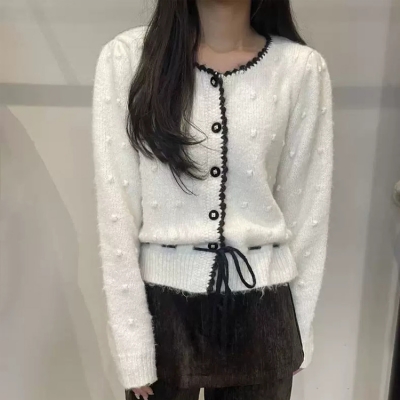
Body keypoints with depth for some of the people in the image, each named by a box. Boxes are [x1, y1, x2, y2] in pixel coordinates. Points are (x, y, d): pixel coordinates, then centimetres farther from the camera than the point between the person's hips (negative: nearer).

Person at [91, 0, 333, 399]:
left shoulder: (303, 69, -5)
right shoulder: (126, 58, -8)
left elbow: (306, 211, 1)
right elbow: (116, 211, -8)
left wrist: (298, 331, 6)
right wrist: (132, 345, -7)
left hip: (260, 310, 1)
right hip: (161, 305, 0)